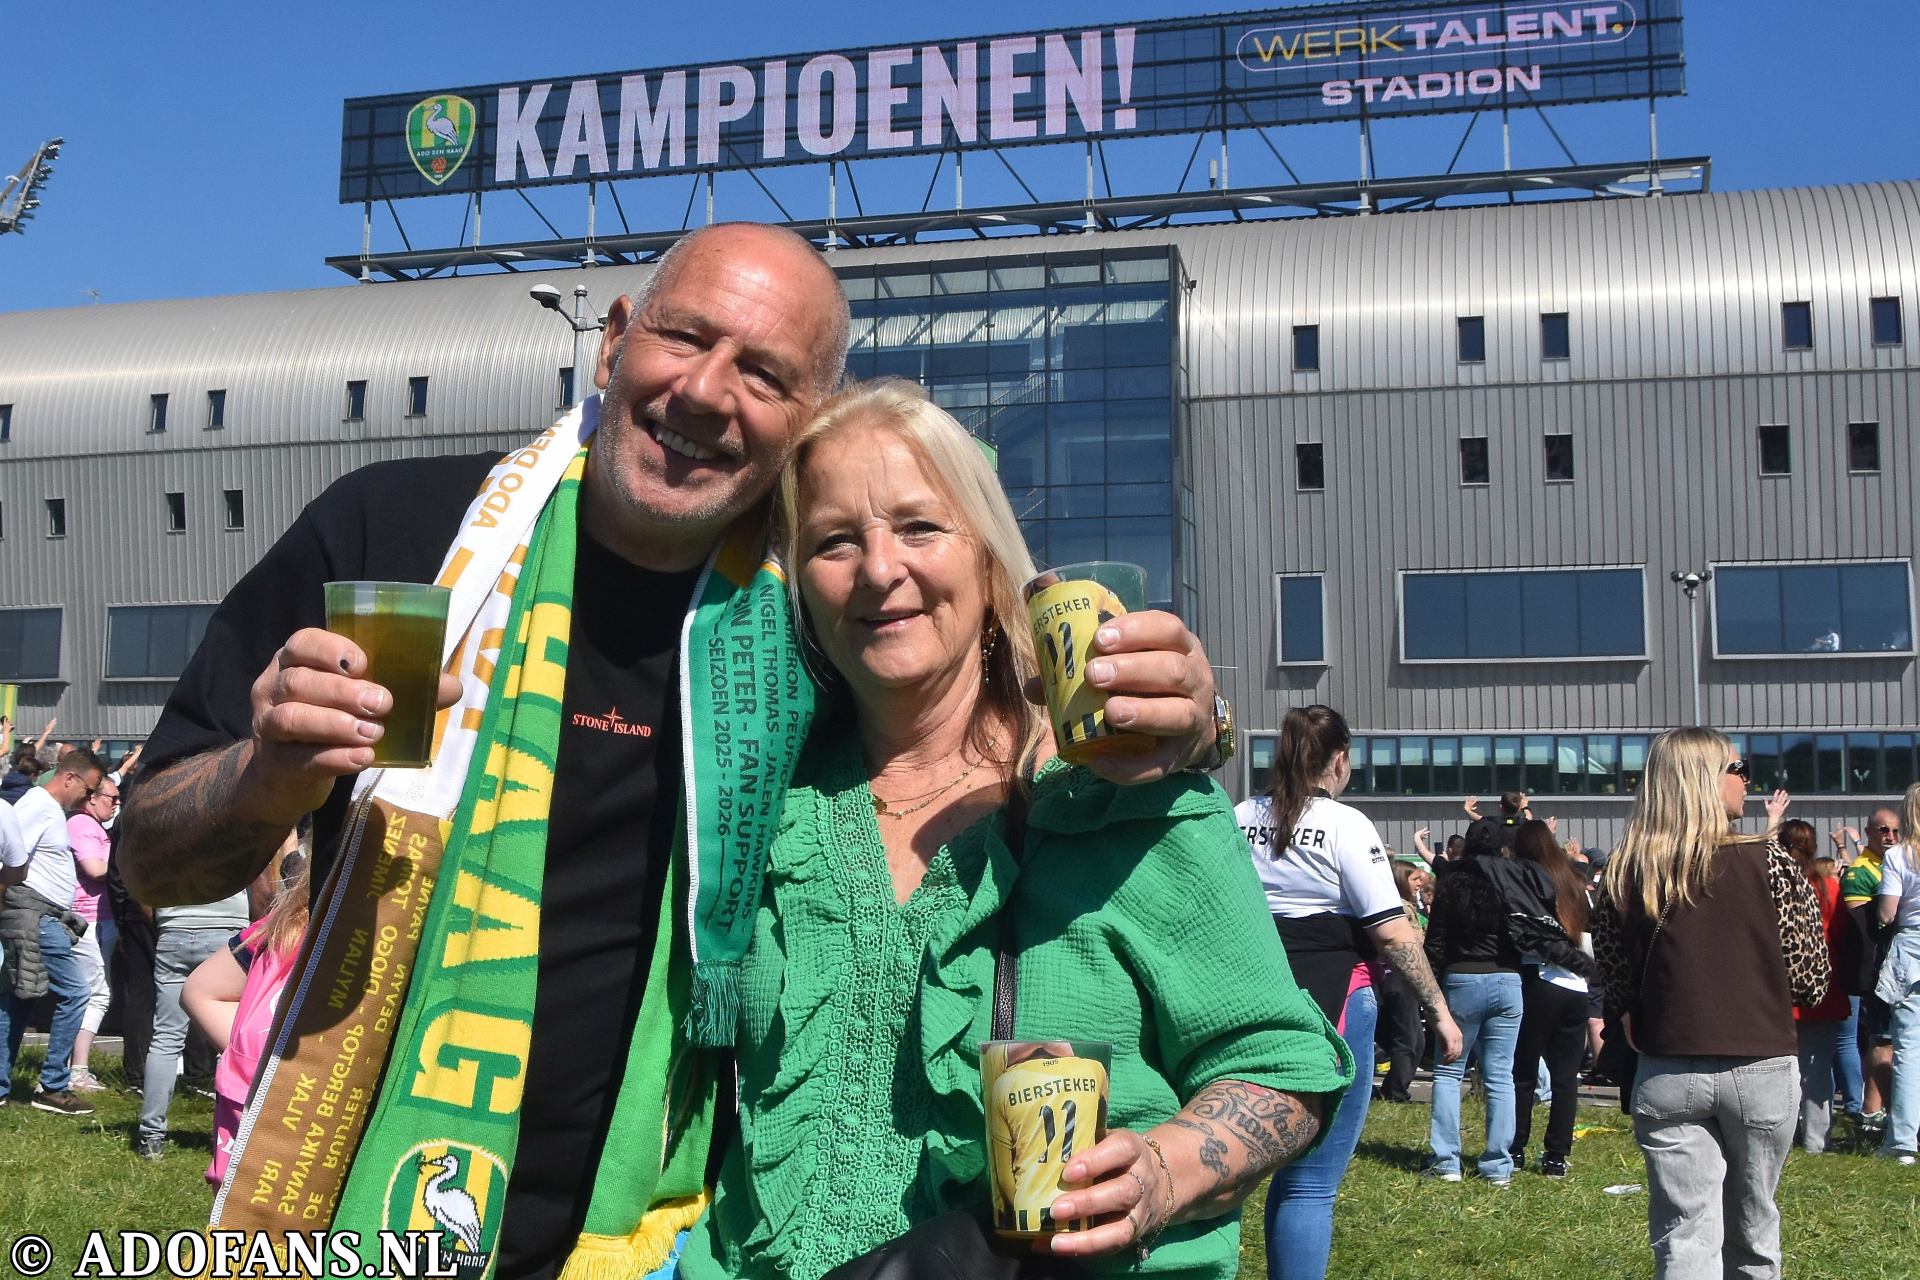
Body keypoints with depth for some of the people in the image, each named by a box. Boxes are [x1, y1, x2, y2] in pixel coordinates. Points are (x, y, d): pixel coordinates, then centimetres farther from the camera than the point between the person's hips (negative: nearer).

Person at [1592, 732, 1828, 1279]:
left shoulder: (1626, 873, -2)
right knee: (1752, 1232, 17)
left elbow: (1615, 977, 3)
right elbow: (1809, 980, -4)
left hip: (1667, 1076, 1)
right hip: (1762, 1070, -1)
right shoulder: (1769, 864, -8)